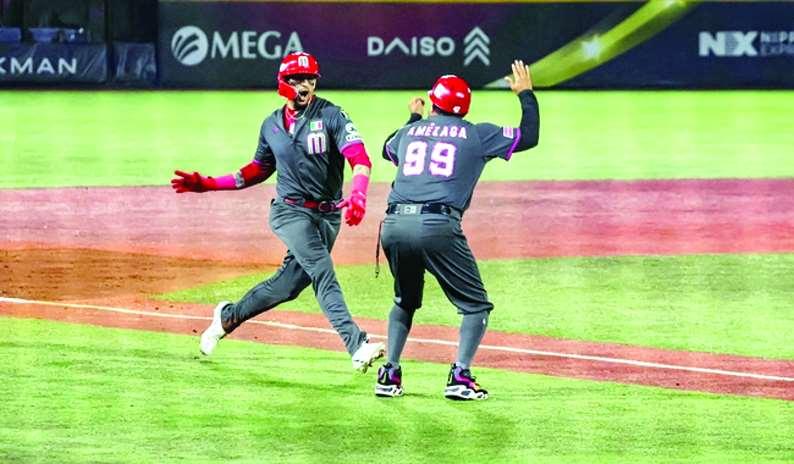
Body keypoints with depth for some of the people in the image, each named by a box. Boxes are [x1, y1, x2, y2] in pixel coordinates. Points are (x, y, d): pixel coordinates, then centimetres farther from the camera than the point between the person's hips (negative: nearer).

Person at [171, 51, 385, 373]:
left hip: (327, 216, 0)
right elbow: (258, 171, 22)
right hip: (291, 211, 0)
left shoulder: (331, 116, -4)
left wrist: (358, 195, -36)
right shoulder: (272, 125, 9)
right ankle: (357, 345, -32)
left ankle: (229, 316, 31)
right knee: (322, 271, -21)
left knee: (288, 286, 5)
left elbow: (360, 159, -16)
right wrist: (207, 184, 16)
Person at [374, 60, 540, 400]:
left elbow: (388, 149, 44)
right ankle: (460, 377, -8)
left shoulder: (410, 131, 20)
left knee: (405, 302, 26)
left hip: (394, 226, 4)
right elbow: (529, 136, 16)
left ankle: (390, 374, 14)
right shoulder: (477, 135, 9)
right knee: (476, 306, 8)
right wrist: (526, 94, 29)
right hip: (438, 228, -4)